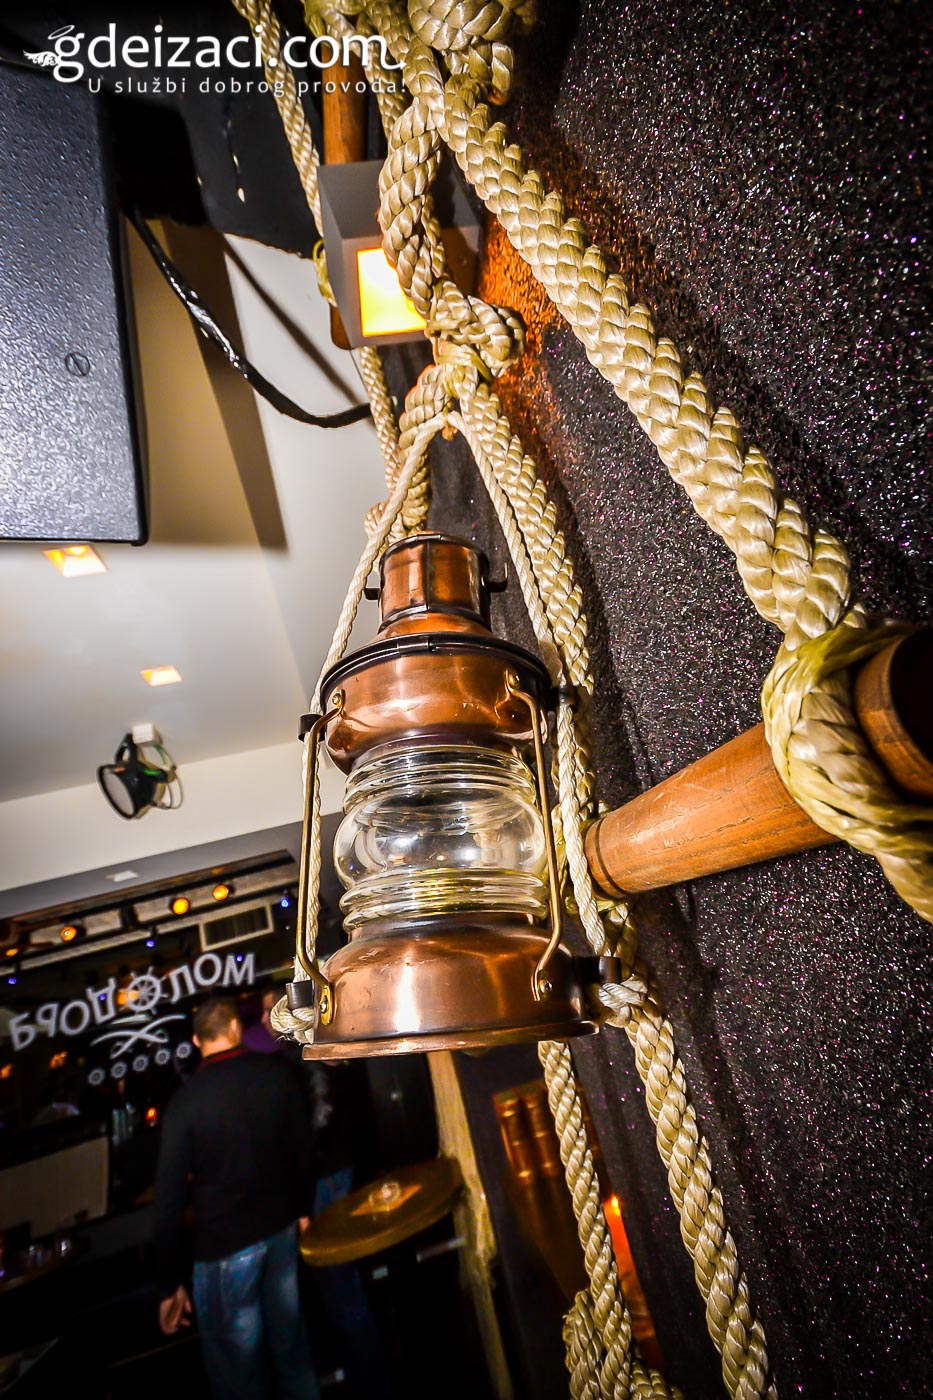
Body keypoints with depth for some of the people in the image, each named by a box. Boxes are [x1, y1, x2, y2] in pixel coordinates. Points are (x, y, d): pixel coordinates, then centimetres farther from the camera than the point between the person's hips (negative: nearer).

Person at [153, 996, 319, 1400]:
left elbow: (170, 1200, -13)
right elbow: (302, 1148, -1)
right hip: (282, 1230, 3)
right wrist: (303, 1209, 15)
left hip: (223, 1247, -3)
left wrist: (170, 1285, 0)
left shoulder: (185, 1101, -18)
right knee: (291, 1347, 23)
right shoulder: (276, 1072, -11)